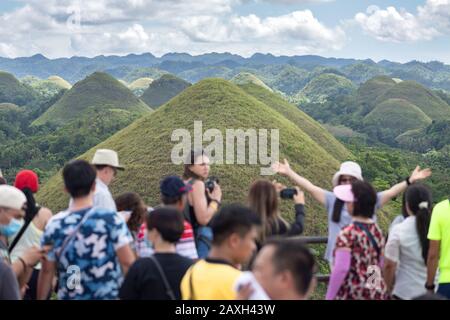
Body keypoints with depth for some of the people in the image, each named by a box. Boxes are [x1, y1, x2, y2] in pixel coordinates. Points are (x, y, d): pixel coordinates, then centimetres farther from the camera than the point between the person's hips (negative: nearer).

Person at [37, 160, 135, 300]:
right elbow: (128, 262, -12)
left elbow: (47, 271, 3)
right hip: (109, 295, -2)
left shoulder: (54, 225, -3)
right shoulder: (111, 219, -10)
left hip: (70, 296, 2)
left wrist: (40, 298, 14)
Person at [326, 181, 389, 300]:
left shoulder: (347, 233, -16)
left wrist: (329, 297, -14)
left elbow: (341, 269, -21)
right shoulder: (377, 231, 7)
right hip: (378, 293, 7)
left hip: (352, 294, -7)